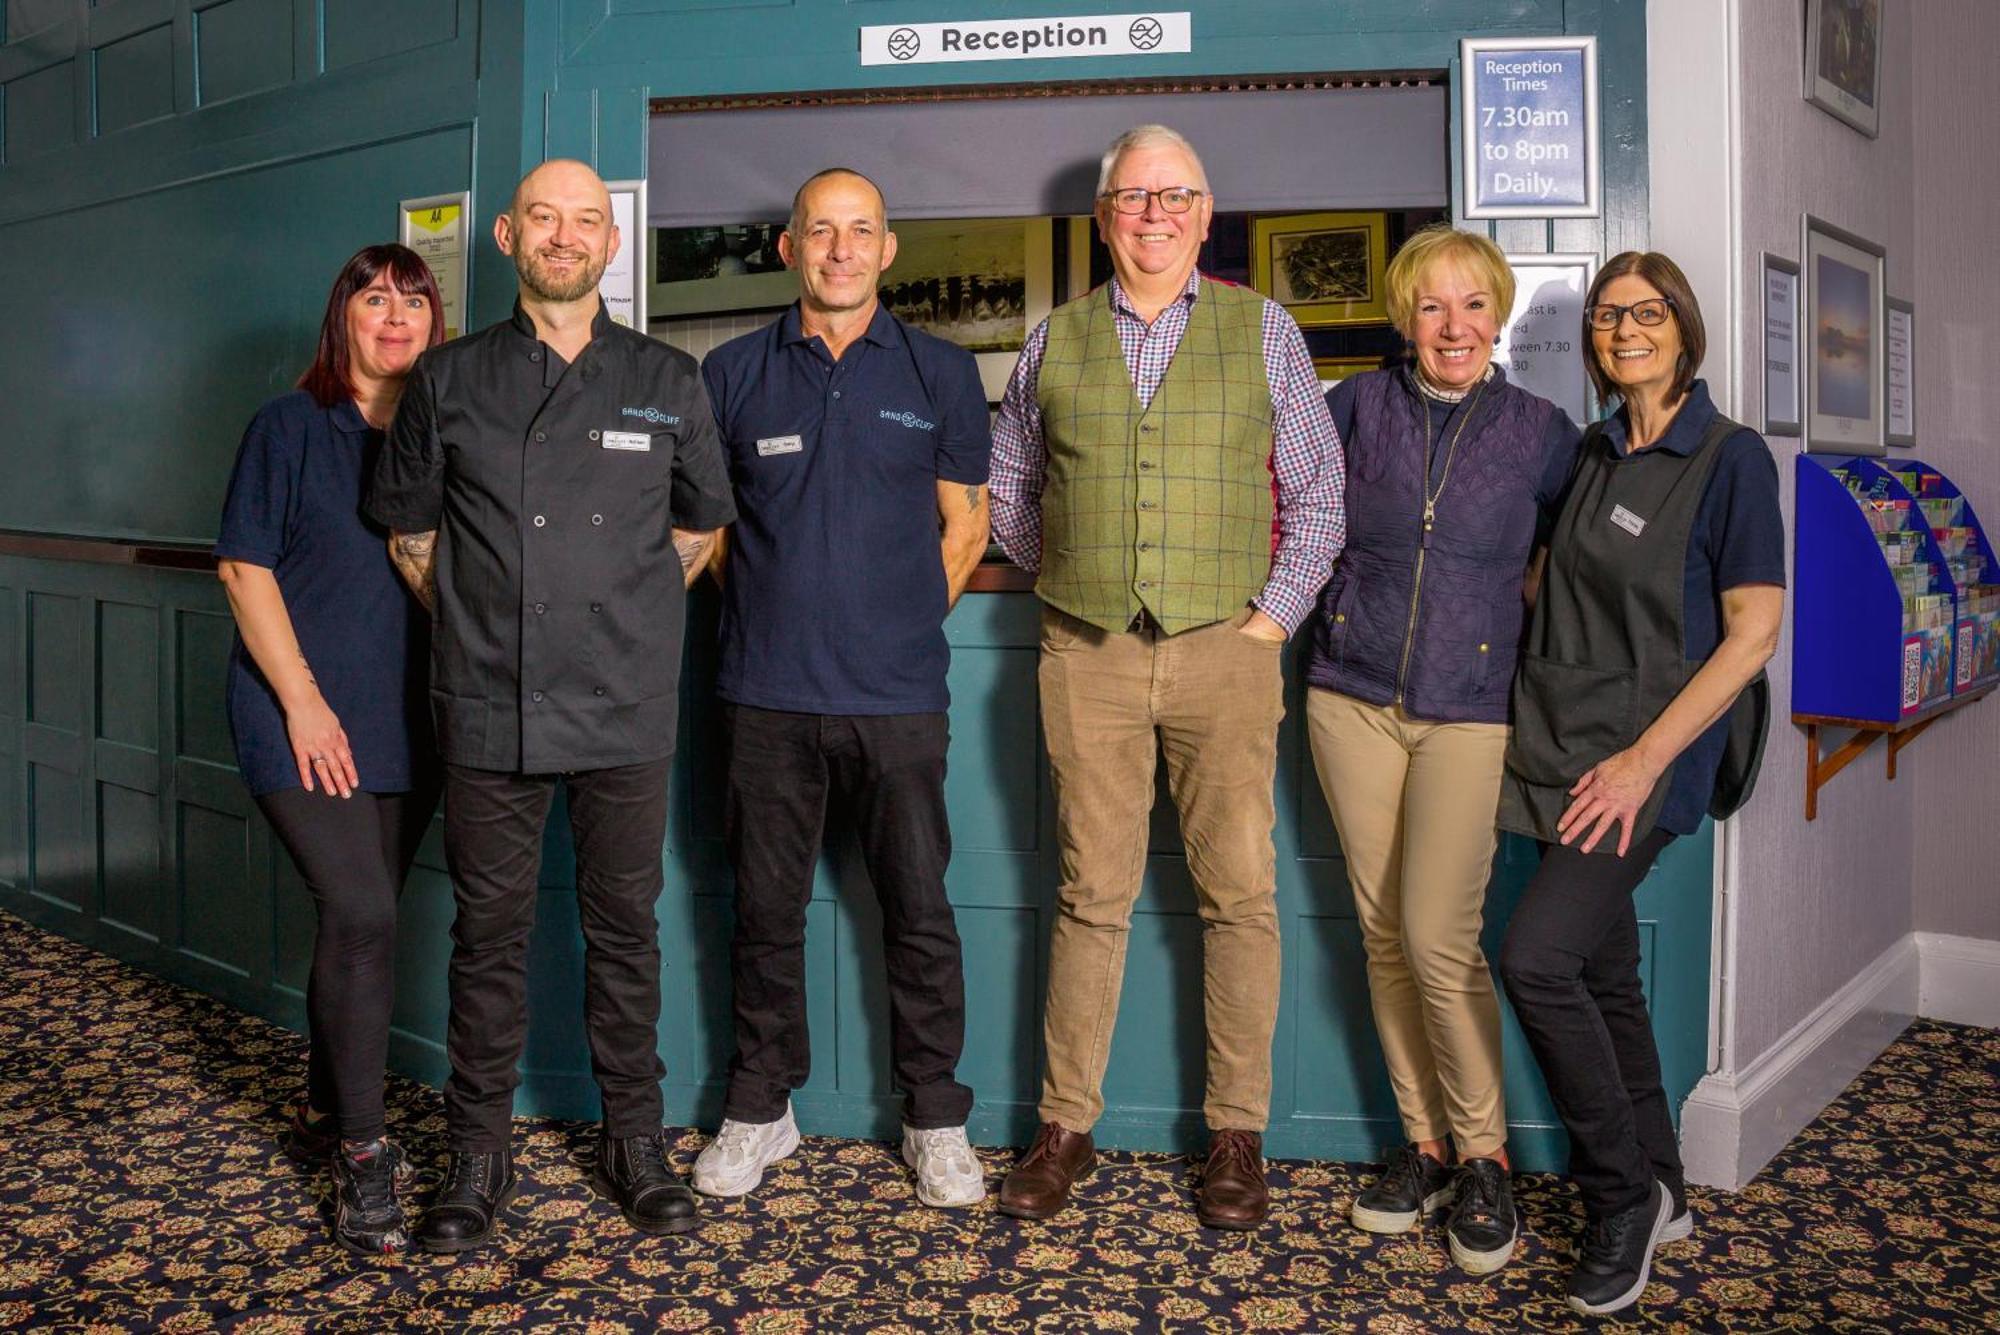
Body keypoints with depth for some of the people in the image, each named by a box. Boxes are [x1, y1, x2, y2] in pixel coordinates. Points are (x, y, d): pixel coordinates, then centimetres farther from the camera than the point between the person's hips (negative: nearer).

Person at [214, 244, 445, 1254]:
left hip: (407, 724, 4)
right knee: (361, 916, -13)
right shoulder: (291, 427, -1)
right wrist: (302, 699, -12)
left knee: (357, 922, 12)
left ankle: (324, 1116, 29)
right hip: (307, 721, -4)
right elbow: (244, 567, -5)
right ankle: (362, 1155, 0)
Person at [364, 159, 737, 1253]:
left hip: (627, 709, 0)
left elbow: (700, 526, 16)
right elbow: (408, 526, 15)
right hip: (488, 709, 0)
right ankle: (478, 1152, 22)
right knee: (488, 931, 7)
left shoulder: (668, 382, 6)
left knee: (624, 926, 8)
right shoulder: (449, 381, 6)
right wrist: (475, 621, 11)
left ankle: (633, 1139, 24)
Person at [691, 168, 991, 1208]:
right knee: (765, 910, 10)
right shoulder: (733, 372, 8)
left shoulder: (940, 372, 7)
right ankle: (760, 1108, 26)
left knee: (920, 912, 5)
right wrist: (768, 614, 8)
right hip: (767, 693, 1)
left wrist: (905, 619, 5)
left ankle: (935, 1119, 20)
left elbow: (965, 523, 11)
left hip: (896, 694, 0)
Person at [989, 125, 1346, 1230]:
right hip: (1087, 653, 1)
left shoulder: (1263, 331, 9)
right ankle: (1065, 1126, 16)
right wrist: (1065, 579, 13)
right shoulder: (1054, 341, 12)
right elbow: (1008, 487, 23)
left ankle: (1236, 1134, 14)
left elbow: (1317, 492, 9)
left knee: (1239, 893, 1)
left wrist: (1276, 611, 1)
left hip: (1223, 650, 0)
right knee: (1090, 894, 5)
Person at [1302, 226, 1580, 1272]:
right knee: (1384, 933, 7)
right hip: (1353, 695, 2)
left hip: (1470, 708, -2)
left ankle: (1483, 1157, 12)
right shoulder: (1356, 408, 3)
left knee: (1438, 938, -8)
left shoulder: (1542, 431, 2)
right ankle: (1423, 1143, 22)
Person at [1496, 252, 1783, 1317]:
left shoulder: (1730, 458, -6)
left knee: (1535, 958, -17)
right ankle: (1658, 1195, 28)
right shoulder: (1593, 453, 13)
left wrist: (1644, 758, -16)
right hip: (1562, 744, 6)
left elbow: (1753, 632, -10)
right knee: (1604, 973, 11)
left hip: (1649, 755, -6)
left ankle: (1622, 1191, 3)